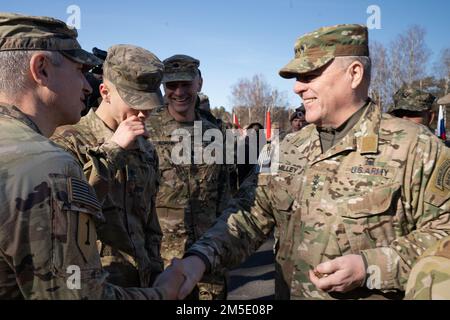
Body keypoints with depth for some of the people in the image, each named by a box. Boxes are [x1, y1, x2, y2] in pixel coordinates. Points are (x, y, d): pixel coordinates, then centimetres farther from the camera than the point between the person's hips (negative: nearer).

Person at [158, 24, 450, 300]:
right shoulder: (288, 149, 3)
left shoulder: (416, 147, -12)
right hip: (288, 293, 4)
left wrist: (371, 268, -23)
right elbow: (252, 215, 1)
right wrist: (201, 258, -15)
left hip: (370, 292, -3)